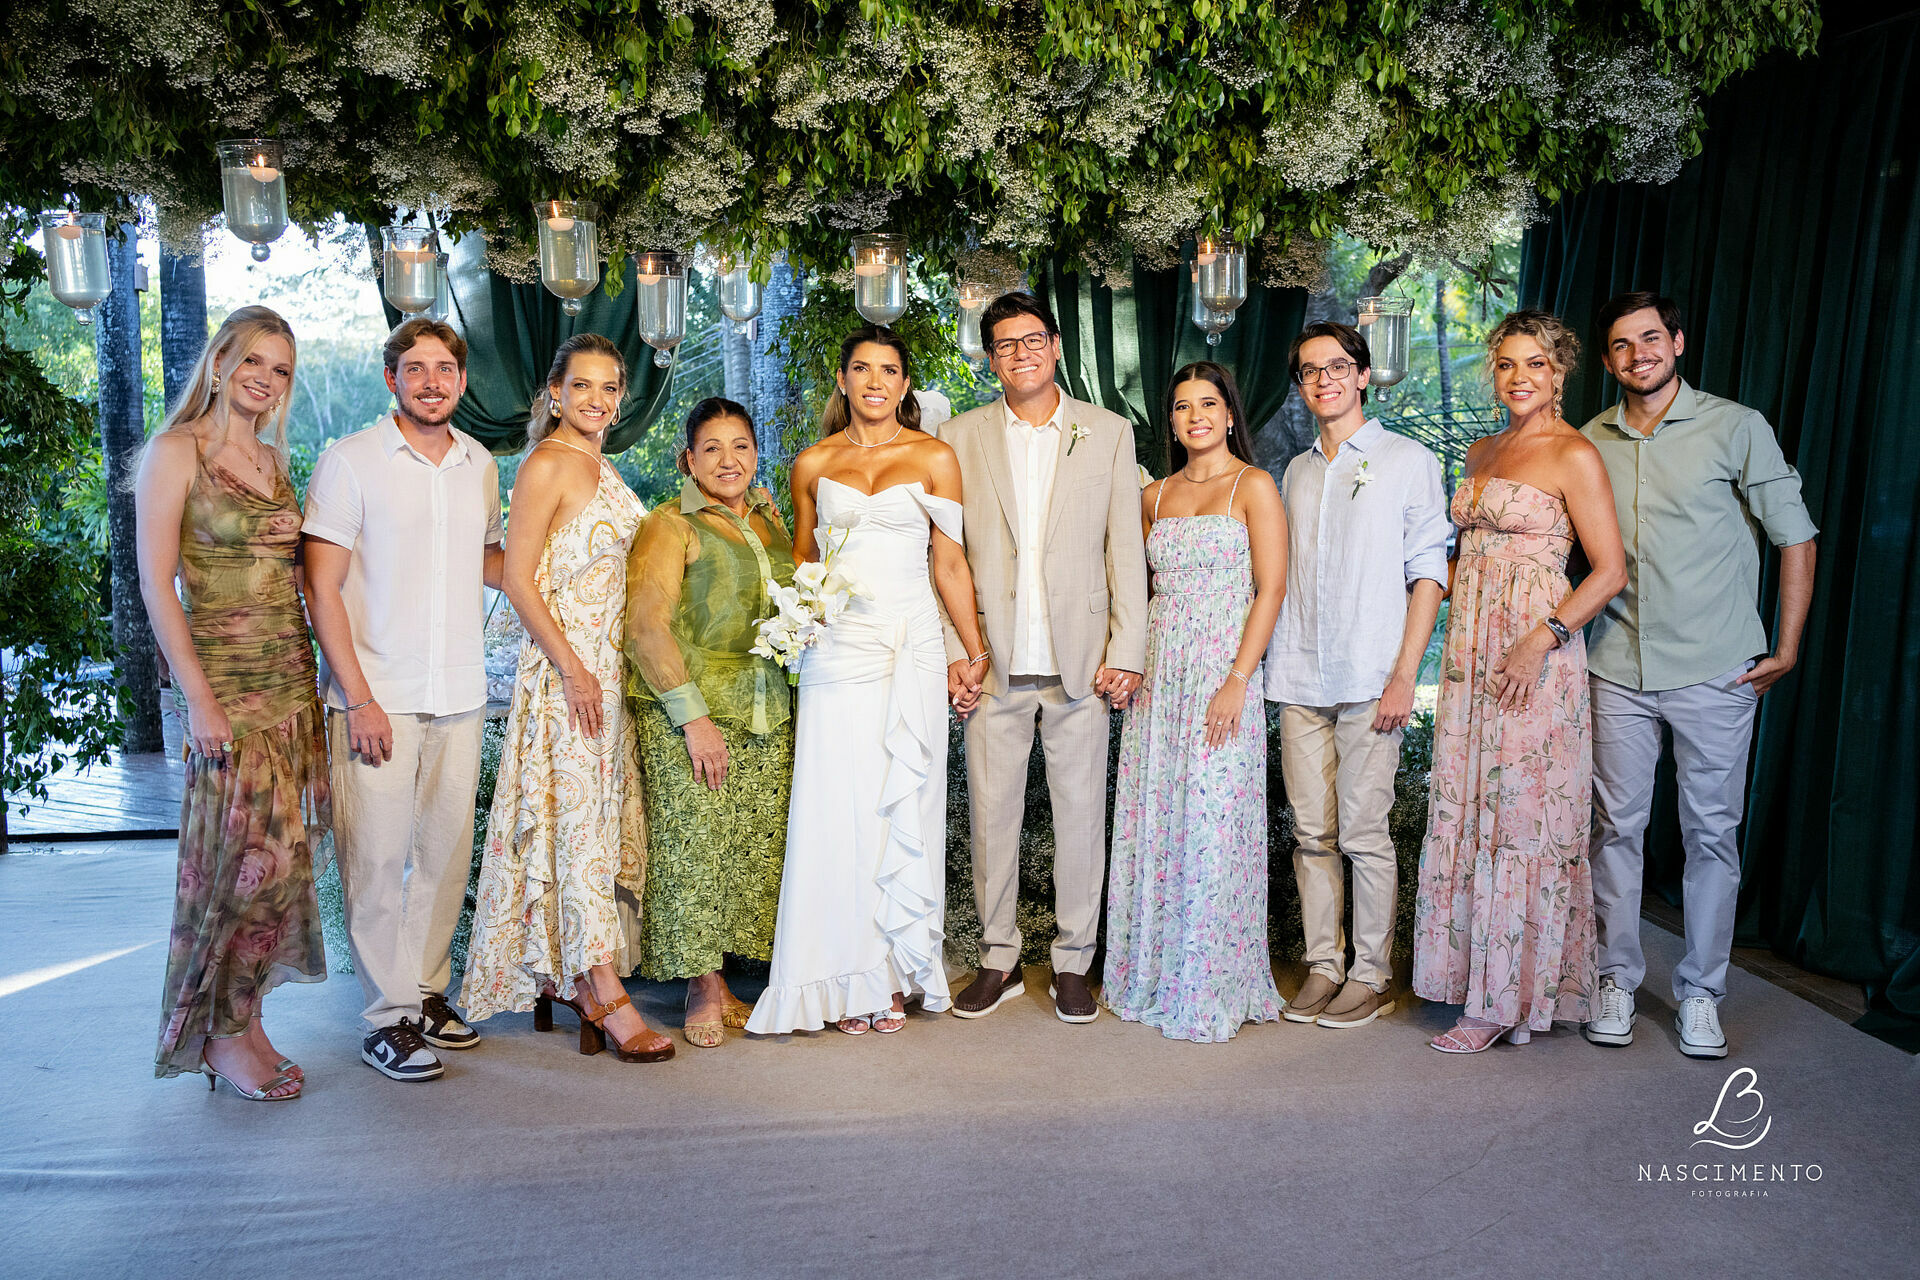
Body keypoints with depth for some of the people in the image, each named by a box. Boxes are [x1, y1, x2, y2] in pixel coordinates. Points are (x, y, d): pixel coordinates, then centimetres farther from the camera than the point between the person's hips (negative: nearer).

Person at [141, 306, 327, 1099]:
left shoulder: (273, 460, 14)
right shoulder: (177, 451, -5)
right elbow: (156, 585, -10)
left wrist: (312, 673, 2)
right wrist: (200, 700, -15)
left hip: (291, 673, 6)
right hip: (227, 679, -6)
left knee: (280, 853, 7)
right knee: (243, 854, -5)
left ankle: (247, 1020, 19)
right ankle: (223, 1036, 10)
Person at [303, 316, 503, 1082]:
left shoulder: (480, 465, 11)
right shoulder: (350, 461, -3)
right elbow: (321, 588, -6)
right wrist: (359, 698, -12)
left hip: (459, 696, 5)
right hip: (378, 696, -4)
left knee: (446, 854, 8)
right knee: (377, 859, -1)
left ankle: (428, 992, 22)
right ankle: (388, 1018, 9)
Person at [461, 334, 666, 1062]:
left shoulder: (600, 467, 15)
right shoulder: (546, 465, -10)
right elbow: (518, 579, -14)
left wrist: (602, 666, 16)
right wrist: (573, 669, -18)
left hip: (606, 661, 9)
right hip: (565, 663, -9)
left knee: (595, 818, 11)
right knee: (578, 820, -5)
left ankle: (568, 975, 23)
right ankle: (609, 999, 0)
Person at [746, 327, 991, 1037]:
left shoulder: (933, 458, 6)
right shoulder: (812, 464, 11)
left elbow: (949, 563, 6)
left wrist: (977, 653, 4)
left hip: (911, 648, -1)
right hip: (835, 650, 1)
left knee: (903, 805, 2)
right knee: (838, 806, -2)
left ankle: (897, 972, 14)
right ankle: (849, 980, 9)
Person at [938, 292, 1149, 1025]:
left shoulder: (1108, 433, 7)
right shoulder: (961, 437, 7)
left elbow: (1125, 550, 4)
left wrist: (1128, 652, -2)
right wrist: (954, 651, -3)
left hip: (1080, 661, 0)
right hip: (993, 662, 1)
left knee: (1081, 812, 4)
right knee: (991, 812, 6)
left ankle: (1073, 963, 19)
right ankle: (998, 960, 21)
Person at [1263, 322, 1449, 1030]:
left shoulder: (1409, 460, 3)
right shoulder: (1296, 473, 18)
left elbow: (1428, 572, -2)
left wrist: (1404, 674, -11)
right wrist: (1271, 662, 11)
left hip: (1370, 680, -4)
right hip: (1299, 679, 5)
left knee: (1364, 834, -2)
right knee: (1313, 835, 7)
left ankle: (1372, 975, 10)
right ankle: (1323, 967, 16)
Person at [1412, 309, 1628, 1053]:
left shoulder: (1574, 455, -5)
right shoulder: (1481, 454, 16)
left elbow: (1610, 570, -10)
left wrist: (1544, 638, -19)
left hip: (1536, 655, -7)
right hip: (1470, 650, 7)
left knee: (1524, 817, -3)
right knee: (1468, 813, 7)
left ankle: (1511, 998, 7)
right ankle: (1485, 988, 17)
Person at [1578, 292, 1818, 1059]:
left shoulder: (1737, 428, -2)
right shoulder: (1590, 441, 7)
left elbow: (1796, 538, 2)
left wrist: (1787, 648, -2)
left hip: (1715, 671, -2)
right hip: (1619, 669, 3)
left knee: (1712, 832, 4)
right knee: (1617, 825, 7)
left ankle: (1700, 993, 17)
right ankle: (1617, 981, 20)